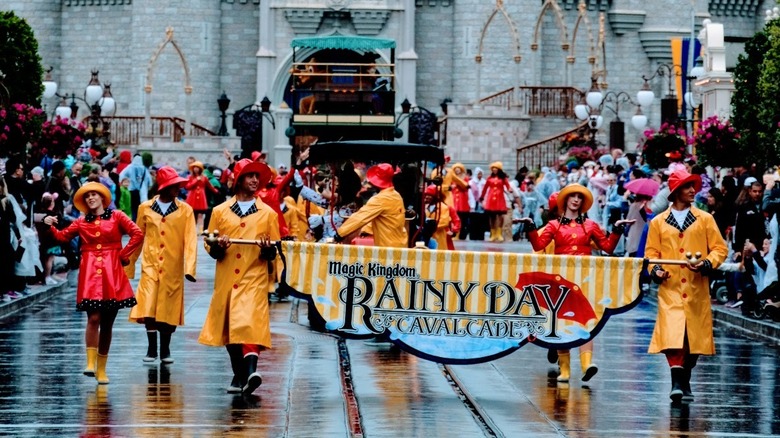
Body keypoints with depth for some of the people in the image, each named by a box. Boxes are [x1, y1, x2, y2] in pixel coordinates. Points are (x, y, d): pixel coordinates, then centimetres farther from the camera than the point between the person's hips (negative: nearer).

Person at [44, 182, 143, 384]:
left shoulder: (116, 217, 5)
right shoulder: (81, 222, 12)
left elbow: (138, 234, -3)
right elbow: (63, 237, 9)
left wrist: (123, 255, -3)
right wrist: (51, 227, -9)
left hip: (112, 274, 0)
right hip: (90, 274, 0)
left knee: (107, 323, 4)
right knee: (94, 318, -15)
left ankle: (101, 369, 11)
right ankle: (91, 363, -15)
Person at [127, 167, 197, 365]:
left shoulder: (185, 210, 1)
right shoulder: (145, 208, 4)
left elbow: (190, 239, -5)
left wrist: (190, 267, -17)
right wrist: (129, 265, 11)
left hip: (173, 269, 0)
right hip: (150, 266, 0)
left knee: (169, 310, 5)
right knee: (148, 309, -8)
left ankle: (165, 350, 18)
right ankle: (151, 349, 6)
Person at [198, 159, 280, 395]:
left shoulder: (268, 213, 9)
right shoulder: (220, 212, 10)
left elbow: (275, 252, 11)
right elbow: (209, 246, 11)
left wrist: (267, 249, -12)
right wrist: (218, 247, -11)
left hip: (254, 279, -2)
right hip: (226, 278, 3)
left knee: (249, 322, -21)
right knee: (228, 328, 6)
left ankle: (251, 370, -33)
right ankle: (239, 374, 18)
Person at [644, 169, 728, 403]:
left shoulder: (705, 219, 8)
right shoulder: (658, 222, 8)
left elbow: (720, 248, 6)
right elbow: (651, 251, 11)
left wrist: (707, 264, -12)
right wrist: (655, 269, -9)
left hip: (697, 289, 1)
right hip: (670, 288, -1)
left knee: (694, 337, 5)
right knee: (671, 334, -17)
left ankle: (685, 381, 20)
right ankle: (677, 382, -19)